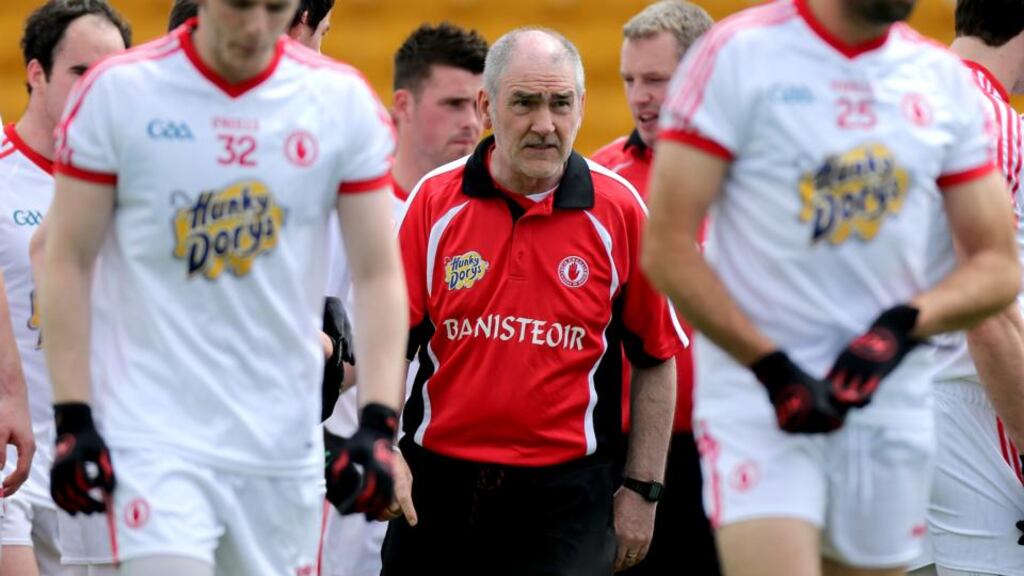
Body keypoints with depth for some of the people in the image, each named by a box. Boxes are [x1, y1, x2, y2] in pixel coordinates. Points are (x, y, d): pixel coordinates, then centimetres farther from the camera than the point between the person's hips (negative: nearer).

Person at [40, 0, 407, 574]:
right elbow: (68, 261, 0)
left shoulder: (344, 101, 2)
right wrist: (74, 420, -7)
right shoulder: (117, 91, -4)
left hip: (284, 445, 3)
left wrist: (378, 425, -6)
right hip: (155, 437, -3)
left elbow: (378, 273, 4)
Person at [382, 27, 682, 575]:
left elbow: (655, 357, 6)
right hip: (436, 483, 2)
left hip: (565, 494, -2)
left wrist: (643, 488, 3)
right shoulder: (433, 201, 1)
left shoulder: (619, 210, 0)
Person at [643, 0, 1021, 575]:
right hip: (757, 402, -5)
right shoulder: (738, 53, -5)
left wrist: (902, 327, -10)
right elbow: (666, 248, -8)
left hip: (892, 413, 5)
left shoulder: (943, 78, 9)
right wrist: (772, 367, -16)